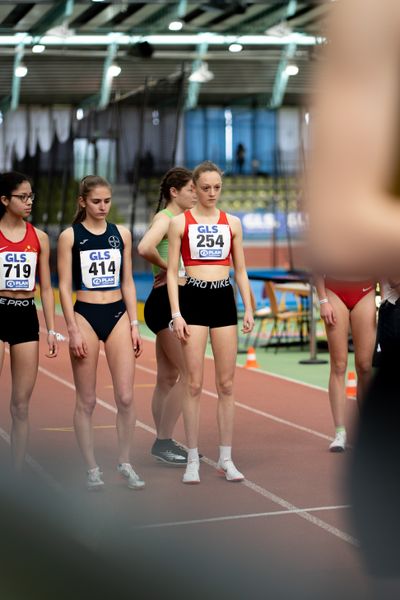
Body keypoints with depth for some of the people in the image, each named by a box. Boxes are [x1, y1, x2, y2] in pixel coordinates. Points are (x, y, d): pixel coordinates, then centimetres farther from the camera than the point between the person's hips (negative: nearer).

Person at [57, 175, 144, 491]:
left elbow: (127, 282, 11)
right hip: (85, 316, -2)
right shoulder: (70, 236, -2)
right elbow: (65, 287, -3)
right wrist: (73, 330, -9)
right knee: (87, 401, 3)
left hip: (118, 315, 3)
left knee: (126, 397, -2)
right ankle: (92, 469, 12)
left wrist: (134, 325, 5)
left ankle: (125, 463, 13)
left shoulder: (121, 233, 8)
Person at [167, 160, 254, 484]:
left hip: (224, 299, 3)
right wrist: (176, 313, -8)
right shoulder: (180, 223, 2)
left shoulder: (232, 223, 10)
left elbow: (240, 269, 13)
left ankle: (226, 458, 12)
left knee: (226, 384, 4)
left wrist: (248, 309, 4)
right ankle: (193, 460, 5)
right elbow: (172, 272, 0)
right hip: (193, 299, -3)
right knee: (194, 384, -2)